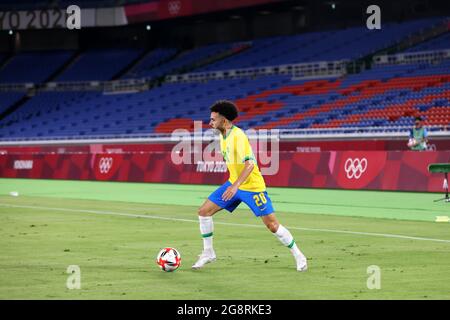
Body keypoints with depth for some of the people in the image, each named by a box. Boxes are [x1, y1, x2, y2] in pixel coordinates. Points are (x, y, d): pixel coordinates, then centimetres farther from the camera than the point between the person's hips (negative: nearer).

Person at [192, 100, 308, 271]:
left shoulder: (238, 136, -23)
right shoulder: (223, 136, 5)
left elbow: (250, 164, -31)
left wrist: (236, 185, -39)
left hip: (252, 187, -8)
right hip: (233, 184, 8)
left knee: (272, 225, -7)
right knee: (204, 211, 0)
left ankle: (298, 255, 10)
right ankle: (208, 253, 12)